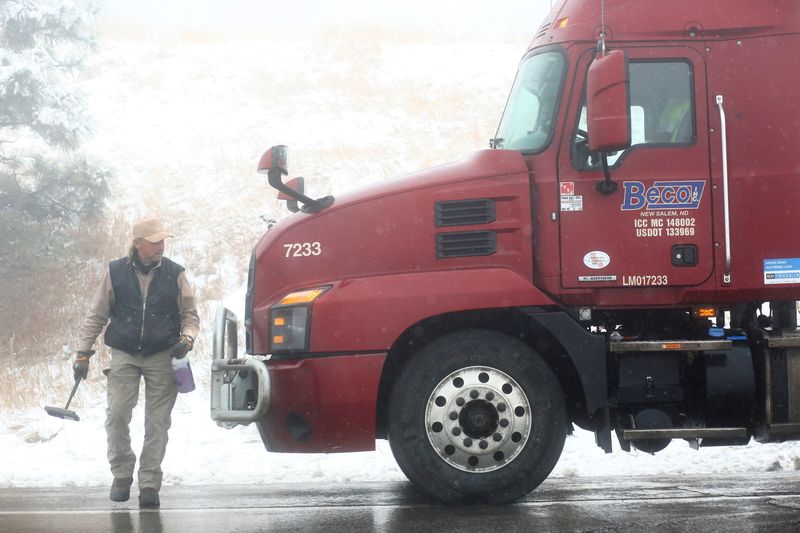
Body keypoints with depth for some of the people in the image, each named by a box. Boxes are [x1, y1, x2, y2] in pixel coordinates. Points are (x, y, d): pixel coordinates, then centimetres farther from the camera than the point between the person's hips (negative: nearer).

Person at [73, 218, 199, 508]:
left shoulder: (174, 274, 4)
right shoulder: (116, 272, 3)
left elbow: (190, 314, 11)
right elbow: (96, 316, 8)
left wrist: (186, 338, -9)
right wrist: (83, 354, 5)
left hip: (162, 357, 0)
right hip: (124, 355, 0)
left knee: (157, 422, -2)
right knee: (116, 414, -10)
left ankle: (149, 484, 4)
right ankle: (121, 475, 8)